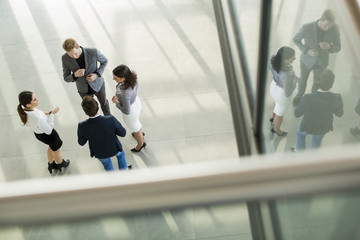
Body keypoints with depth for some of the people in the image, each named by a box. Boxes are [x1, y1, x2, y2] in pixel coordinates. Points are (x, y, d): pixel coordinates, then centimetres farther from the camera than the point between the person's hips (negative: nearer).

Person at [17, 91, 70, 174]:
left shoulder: (23, 109, -23)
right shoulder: (38, 119, -45)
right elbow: (48, 130, -28)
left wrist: (43, 113, -6)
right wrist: (52, 114, -28)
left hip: (38, 133, 7)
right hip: (48, 135, -7)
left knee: (51, 146, 36)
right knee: (56, 149, 27)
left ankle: (51, 164, 60)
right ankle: (61, 163, 59)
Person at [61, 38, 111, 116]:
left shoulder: (93, 52, -34)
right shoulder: (65, 58, -28)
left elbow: (104, 61, -11)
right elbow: (66, 78, -16)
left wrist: (96, 75, -27)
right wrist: (75, 75, -40)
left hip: (97, 84, -1)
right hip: (84, 89, 1)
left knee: (103, 102, 27)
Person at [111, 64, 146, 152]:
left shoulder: (125, 93, -46)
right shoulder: (133, 74, -27)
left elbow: (127, 111, -33)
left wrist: (116, 102, -15)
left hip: (130, 111, -6)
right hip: (135, 101, 6)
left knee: (134, 128, 28)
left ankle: (140, 144, 60)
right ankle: (140, 133, 70)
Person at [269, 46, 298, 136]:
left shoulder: (273, 58, -26)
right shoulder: (286, 75, -45)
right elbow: (287, 94, -32)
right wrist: (294, 82, -17)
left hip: (274, 86, 6)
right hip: (282, 94, -6)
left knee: (279, 103, 40)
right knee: (280, 113, 27)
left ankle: (274, 117, 69)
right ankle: (276, 129, 58)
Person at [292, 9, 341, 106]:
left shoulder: (334, 28, -29)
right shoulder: (307, 27, -35)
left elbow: (337, 47, -14)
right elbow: (296, 39, -13)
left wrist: (328, 46, -40)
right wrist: (307, 51, -30)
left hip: (321, 61, 1)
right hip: (307, 59, -1)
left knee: (317, 82, 25)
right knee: (303, 79, 26)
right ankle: (300, 94, 60)